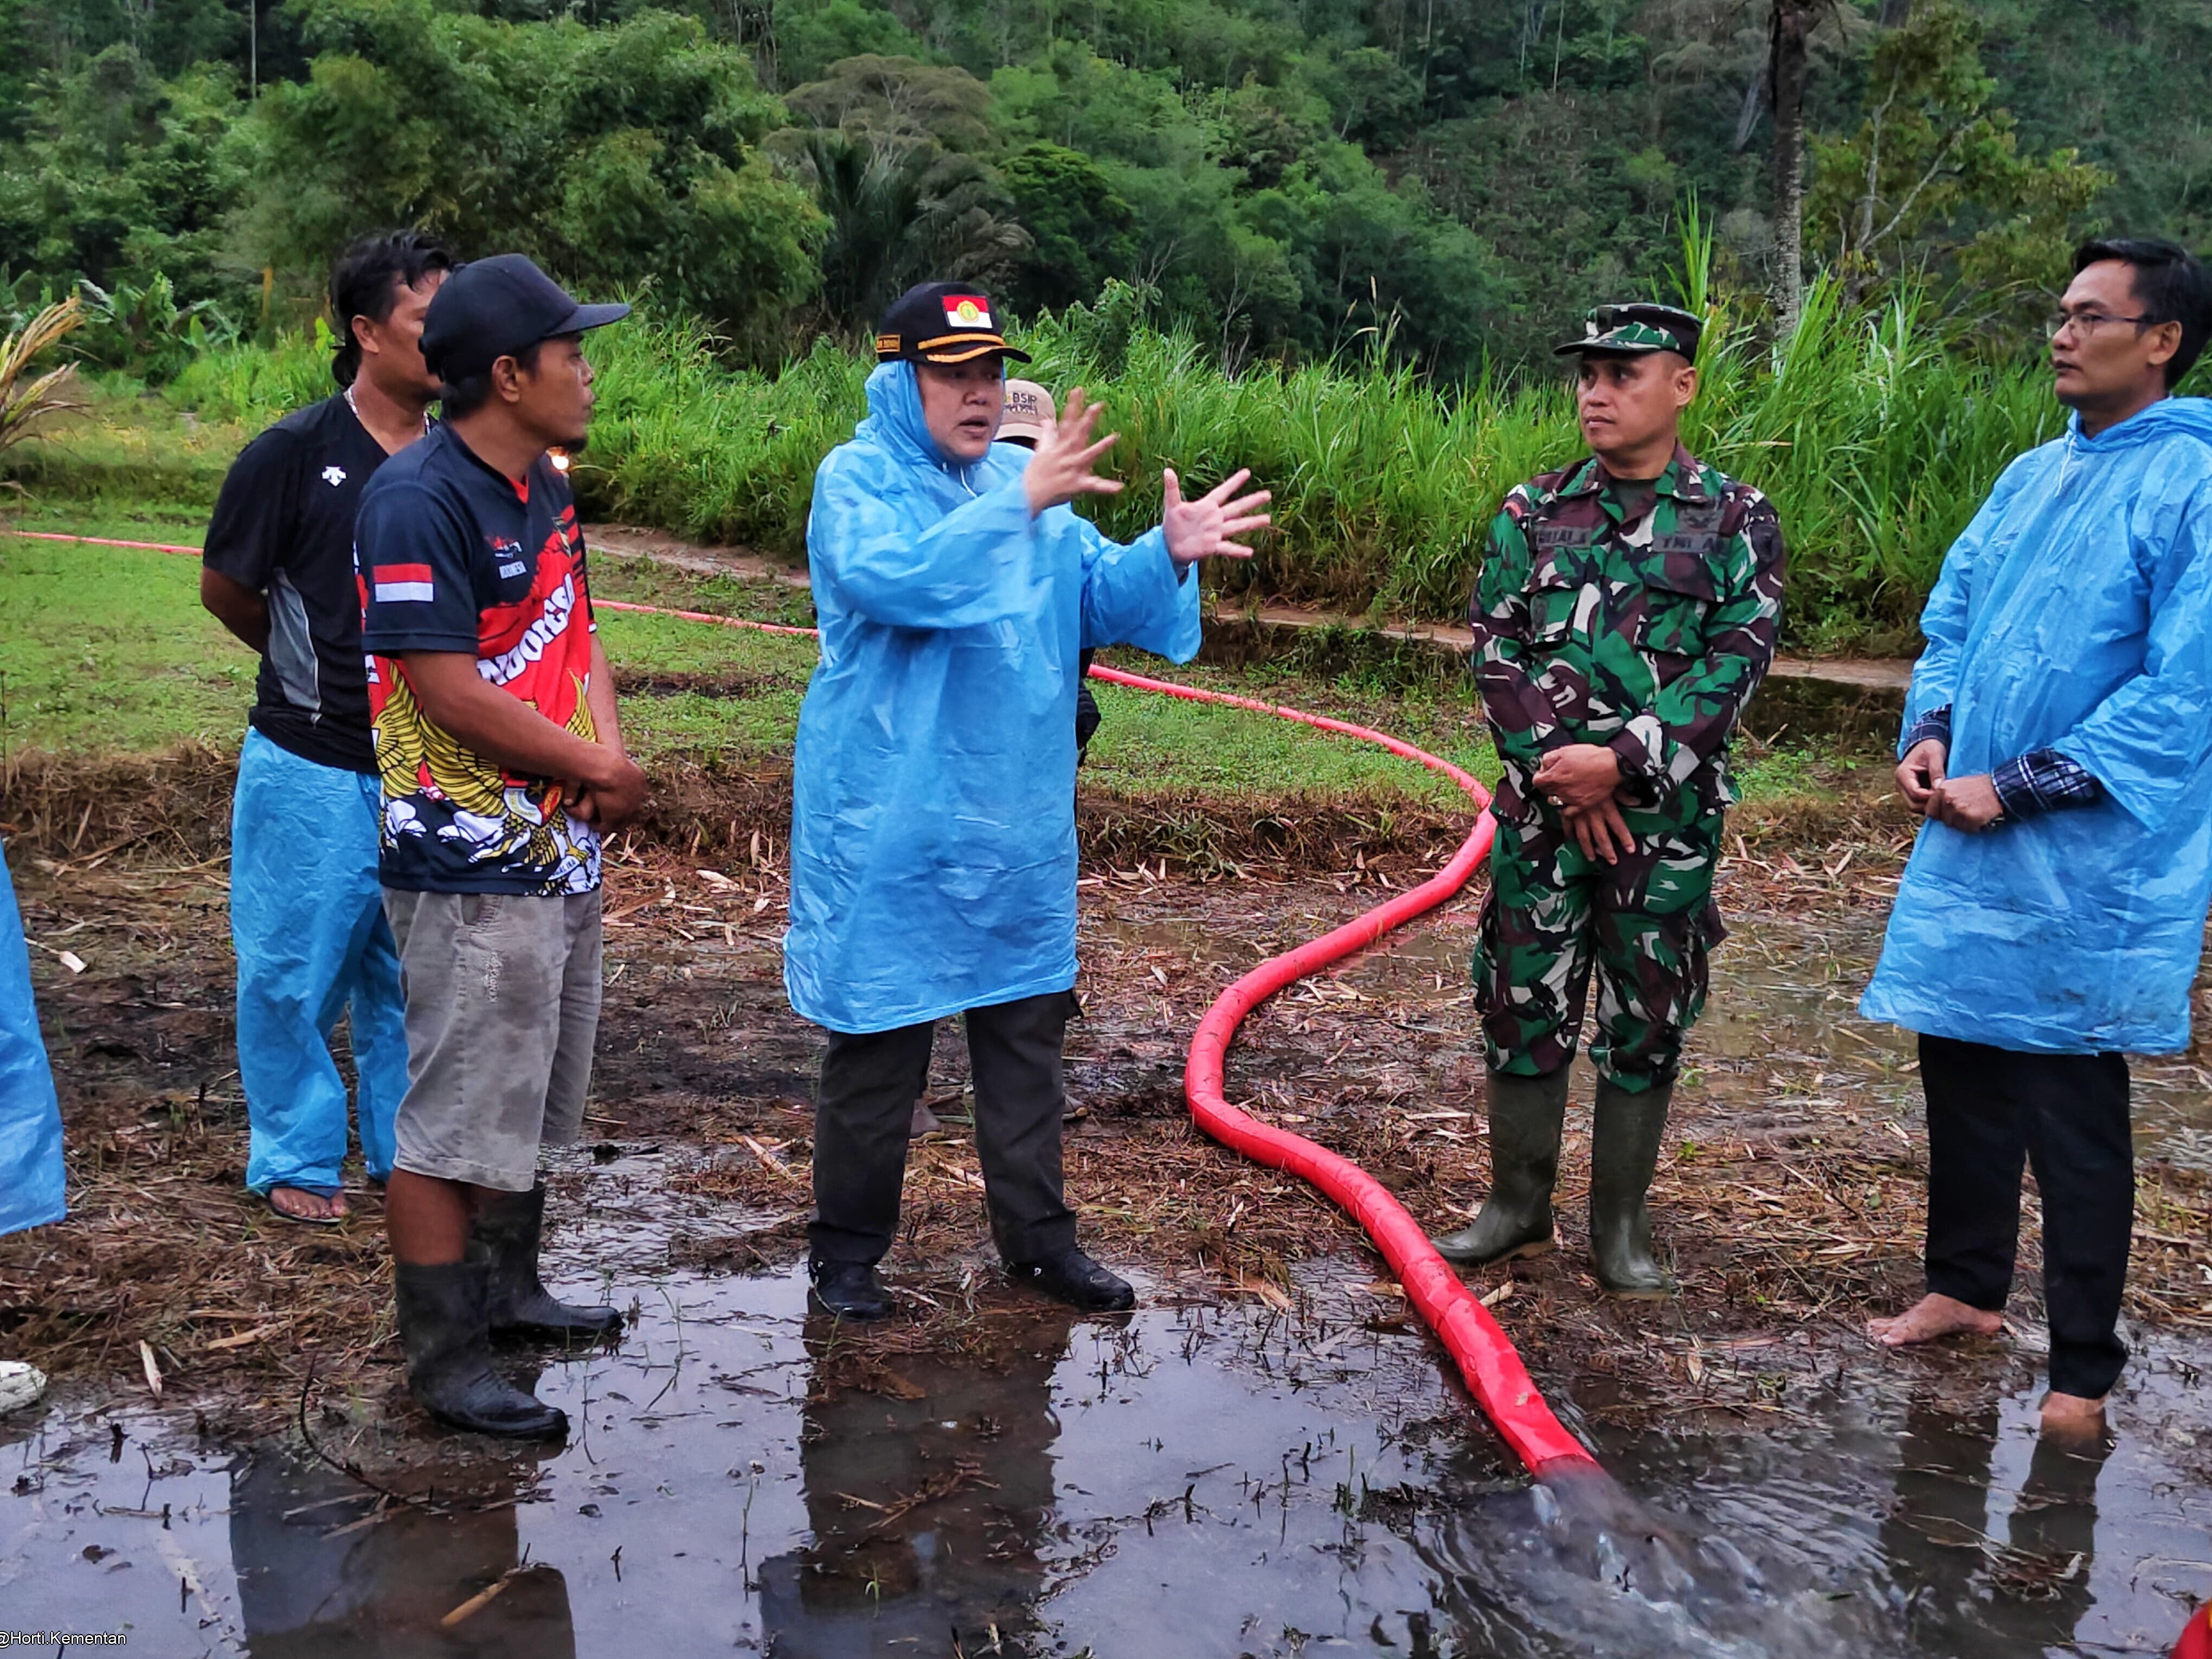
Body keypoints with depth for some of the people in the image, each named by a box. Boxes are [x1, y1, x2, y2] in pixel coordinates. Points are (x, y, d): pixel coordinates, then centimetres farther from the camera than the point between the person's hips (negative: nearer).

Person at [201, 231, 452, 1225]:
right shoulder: (294, 453, -10)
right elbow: (225, 589, 2)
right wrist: (313, 671, 12)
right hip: (313, 767, -3)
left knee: (414, 968, 14)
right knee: (294, 968, 7)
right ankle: (296, 1161, 25)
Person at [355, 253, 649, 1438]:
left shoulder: (545, 490, 11)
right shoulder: (419, 502, -19)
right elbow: (449, 691, -23)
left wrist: (609, 754, -7)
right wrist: (599, 767, -12)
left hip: (561, 848, 10)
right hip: (471, 869, -9)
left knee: (536, 1096, 21)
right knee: (456, 1119, 0)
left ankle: (507, 1287, 38)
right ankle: (442, 1360, 12)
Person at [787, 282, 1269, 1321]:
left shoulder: (1030, 481, 9)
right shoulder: (857, 478, -8)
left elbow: (1100, 604, 8)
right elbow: (882, 577, -28)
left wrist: (1167, 555, -12)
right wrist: (1020, 504, -32)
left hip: (1020, 821, 6)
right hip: (888, 819, -5)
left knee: (1027, 1031, 14)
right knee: (878, 1040, 6)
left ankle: (1036, 1234, 28)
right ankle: (848, 1247, 22)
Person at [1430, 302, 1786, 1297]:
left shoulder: (1736, 518, 0)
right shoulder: (1533, 511, 6)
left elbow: (1736, 660, -8)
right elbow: (1495, 645, 2)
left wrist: (1623, 761, -17)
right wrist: (1558, 768, -10)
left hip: (1668, 813, -2)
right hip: (1540, 806, 2)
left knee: (1647, 1023, 6)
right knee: (1522, 1006, 7)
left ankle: (1621, 1225, 20)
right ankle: (1517, 1207, 23)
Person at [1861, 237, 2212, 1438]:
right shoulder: (2037, 474, 10)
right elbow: (1953, 615, 18)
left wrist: (2017, 788, -18)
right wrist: (1929, 734, 0)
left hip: (2087, 865, -7)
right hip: (1974, 844, 7)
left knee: (2076, 1113, 3)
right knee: (1964, 1070, 18)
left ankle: (2083, 1373, 17)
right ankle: (1967, 1287, 37)